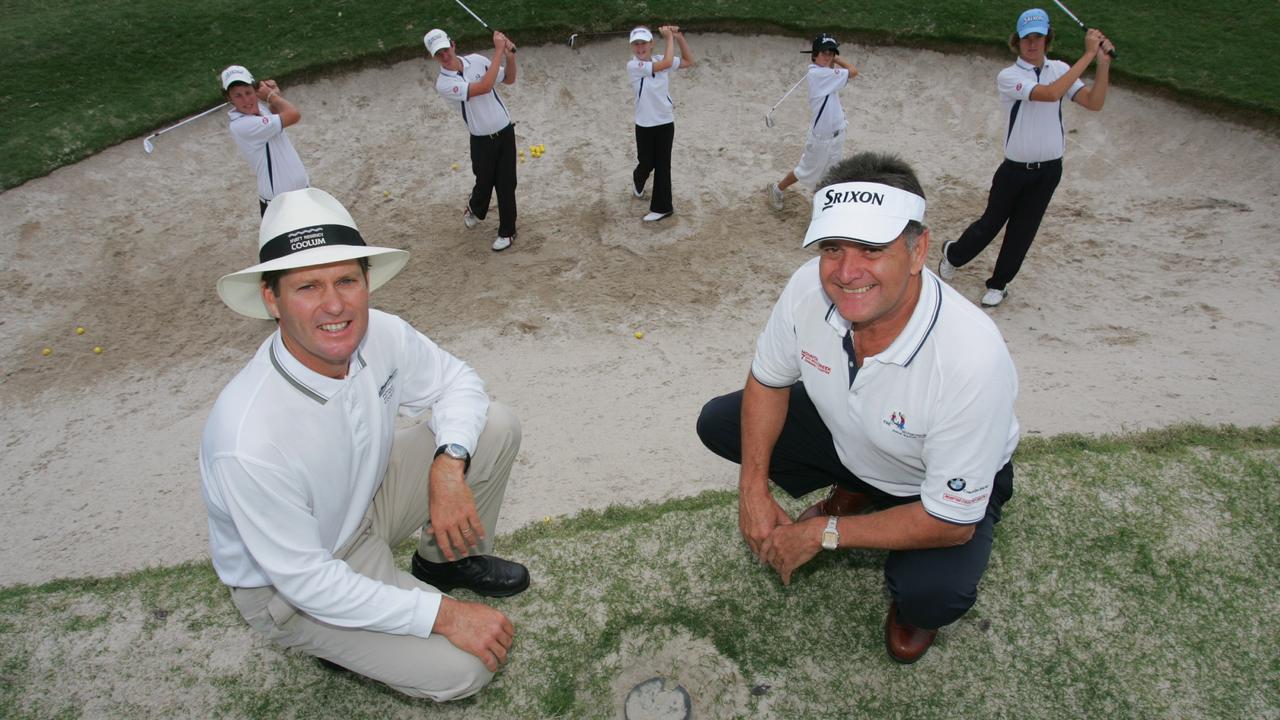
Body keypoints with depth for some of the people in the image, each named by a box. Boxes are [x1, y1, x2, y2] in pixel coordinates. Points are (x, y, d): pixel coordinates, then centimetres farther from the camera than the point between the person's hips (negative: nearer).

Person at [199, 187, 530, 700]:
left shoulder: (381, 336, -22)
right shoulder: (249, 440, -37)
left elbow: (457, 382, -4)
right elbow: (305, 580, -27)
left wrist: (449, 465, -24)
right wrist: (443, 614, -25)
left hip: (366, 501, 6)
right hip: (291, 587, -5)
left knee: (495, 426, -7)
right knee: (461, 667, -17)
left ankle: (448, 561, 17)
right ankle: (339, 641, 12)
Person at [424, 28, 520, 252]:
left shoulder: (476, 60, -2)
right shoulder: (444, 84, -17)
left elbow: (509, 79, 10)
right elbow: (484, 87, -30)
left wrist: (510, 56, -11)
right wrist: (499, 51, -28)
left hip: (505, 132, 2)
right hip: (481, 140, -2)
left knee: (506, 184, 4)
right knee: (484, 183, 12)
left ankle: (507, 231, 20)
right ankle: (475, 209, 48)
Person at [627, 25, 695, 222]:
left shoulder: (660, 59, 0)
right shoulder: (632, 66, -16)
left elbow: (689, 61, 6)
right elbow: (666, 63, -25)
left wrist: (679, 37, -4)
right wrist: (670, 38, -13)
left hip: (665, 123, 2)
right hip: (645, 126, -2)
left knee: (662, 165, 5)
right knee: (646, 164, 11)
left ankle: (661, 207, 15)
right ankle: (638, 180, 49)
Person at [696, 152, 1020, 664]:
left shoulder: (973, 359, -40)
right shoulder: (810, 287, -27)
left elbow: (951, 521, -29)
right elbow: (768, 380, -6)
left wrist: (823, 535, -23)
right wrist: (753, 489, -14)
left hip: (946, 488, -4)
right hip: (848, 438, 5)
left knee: (931, 594, -32)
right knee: (718, 423, -6)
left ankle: (916, 603, 9)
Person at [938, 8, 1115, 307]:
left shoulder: (1059, 69, 3)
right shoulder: (1008, 76, -12)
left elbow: (1094, 103, -6)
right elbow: (1050, 93, -27)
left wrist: (1103, 62, -18)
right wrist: (1088, 55, -25)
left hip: (1048, 170, 3)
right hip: (1014, 169, -3)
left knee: (1022, 231, 9)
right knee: (991, 222, 7)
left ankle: (999, 284, 24)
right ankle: (953, 254, 34)